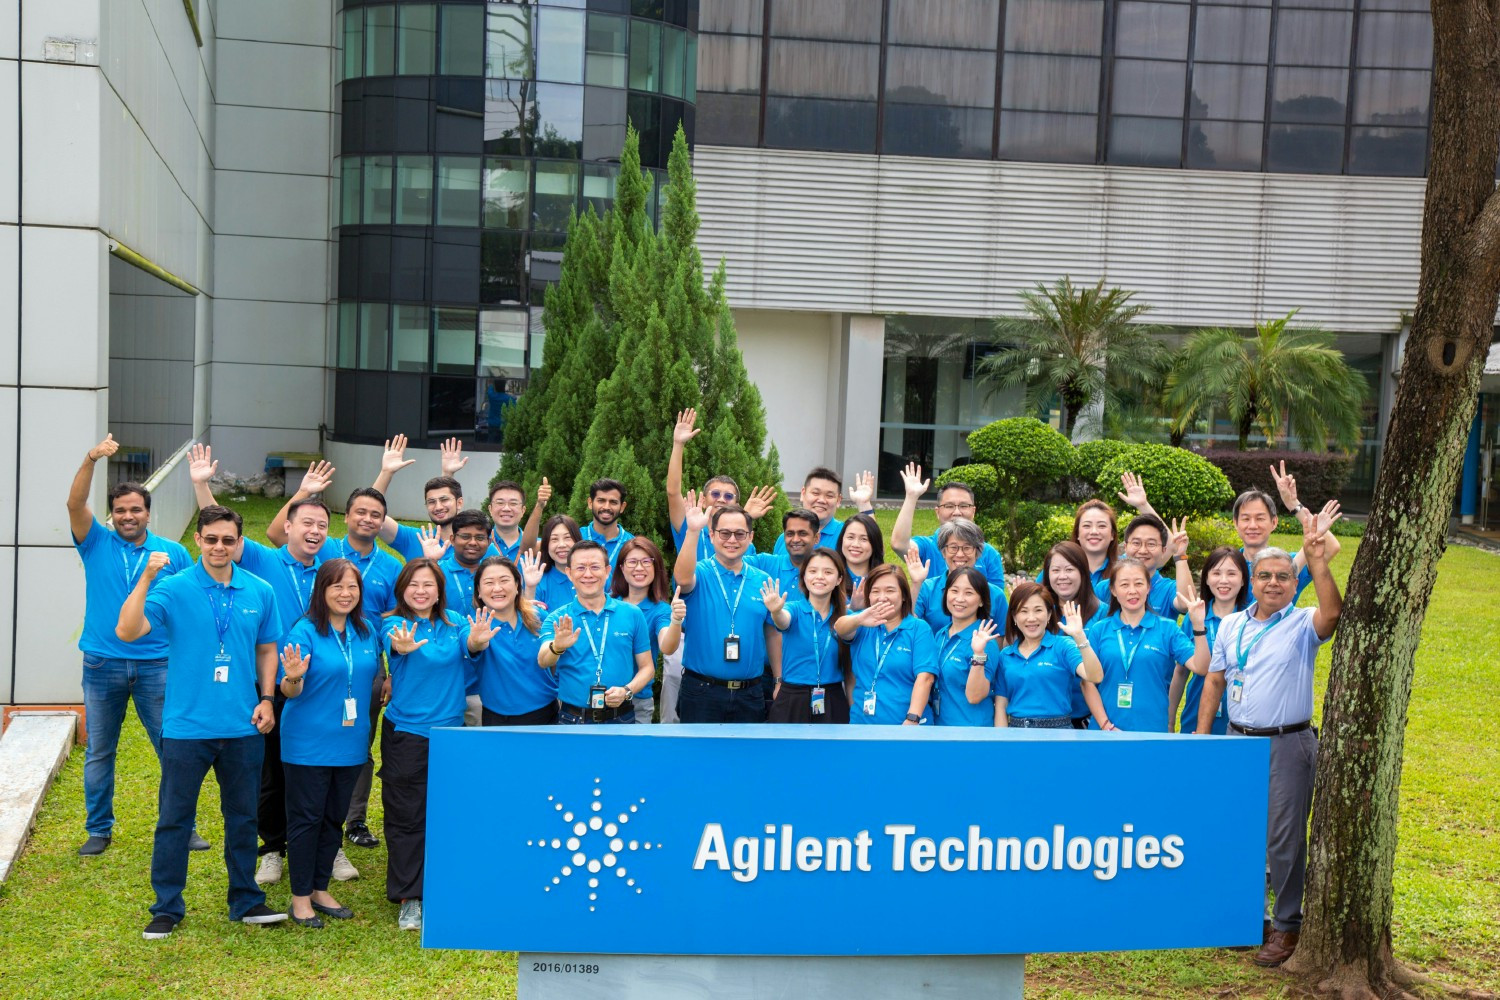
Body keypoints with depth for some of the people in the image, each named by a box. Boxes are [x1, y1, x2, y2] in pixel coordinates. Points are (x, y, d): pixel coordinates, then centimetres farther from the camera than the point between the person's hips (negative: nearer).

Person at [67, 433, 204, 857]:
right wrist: (90, 460, -31)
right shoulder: (96, 544, 1)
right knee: (99, 753, 10)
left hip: (157, 664, 0)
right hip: (102, 663, 1)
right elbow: (75, 504, -15)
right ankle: (98, 830, 24)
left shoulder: (173, 553, 2)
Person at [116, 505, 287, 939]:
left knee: (243, 817, 13)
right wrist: (146, 578, -26)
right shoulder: (175, 588, -7)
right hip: (186, 725, -3)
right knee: (174, 819, 5)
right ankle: (167, 907, 18)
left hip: (243, 726, 3)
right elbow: (127, 631, -19)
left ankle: (246, 901, 26)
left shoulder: (260, 592, 3)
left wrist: (266, 698, 2)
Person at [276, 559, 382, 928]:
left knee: (334, 818, 13)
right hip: (309, 743, -5)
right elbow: (289, 691, -13)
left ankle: (321, 890, 26)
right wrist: (293, 678, -34)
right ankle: (300, 897, 14)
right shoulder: (305, 631, -10)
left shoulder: (368, 631, 6)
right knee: (306, 818, 3)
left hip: (350, 742, 5)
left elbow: (376, 677, 19)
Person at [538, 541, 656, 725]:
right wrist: (557, 647, -38)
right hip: (572, 720, 0)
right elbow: (543, 662, -16)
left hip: (621, 718, 1)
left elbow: (647, 667, 7)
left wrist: (627, 691, -11)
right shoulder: (557, 620, 1)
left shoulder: (632, 614, 3)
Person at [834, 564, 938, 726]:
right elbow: (840, 628, -15)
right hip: (861, 721, 3)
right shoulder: (863, 625, 7)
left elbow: (924, 677, -11)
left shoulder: (919, 628, -1)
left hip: (904, 724, -3)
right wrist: (859, 619, -37)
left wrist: (912, 719, -22)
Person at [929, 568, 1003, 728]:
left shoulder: (983, 641, -15)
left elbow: (974, 696, -19)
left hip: (971, 724, -5)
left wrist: (978, 654, -31)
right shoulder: (939, 635, 2)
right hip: (938, 722, 6)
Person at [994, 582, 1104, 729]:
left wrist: (1079, 636, -27)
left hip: (1057, 728, -3)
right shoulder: (1005, 656, 8)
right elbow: (1001, 706, 8)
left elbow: (1095, 677, -19)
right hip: (1016, 729, 3)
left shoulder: (1062, 646, -2)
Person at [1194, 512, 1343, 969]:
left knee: (1284, 839, 1)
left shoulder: (1303, 624, -5)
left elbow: (1333, 612, -28)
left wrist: (1316, 559, -37)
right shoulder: (1231, 625, 8)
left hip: (1287, 744, -4)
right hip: (1237, 740, 4)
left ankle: (1286, 926, 14)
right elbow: (1214, 680, 12)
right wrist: (1201, 734, 6)